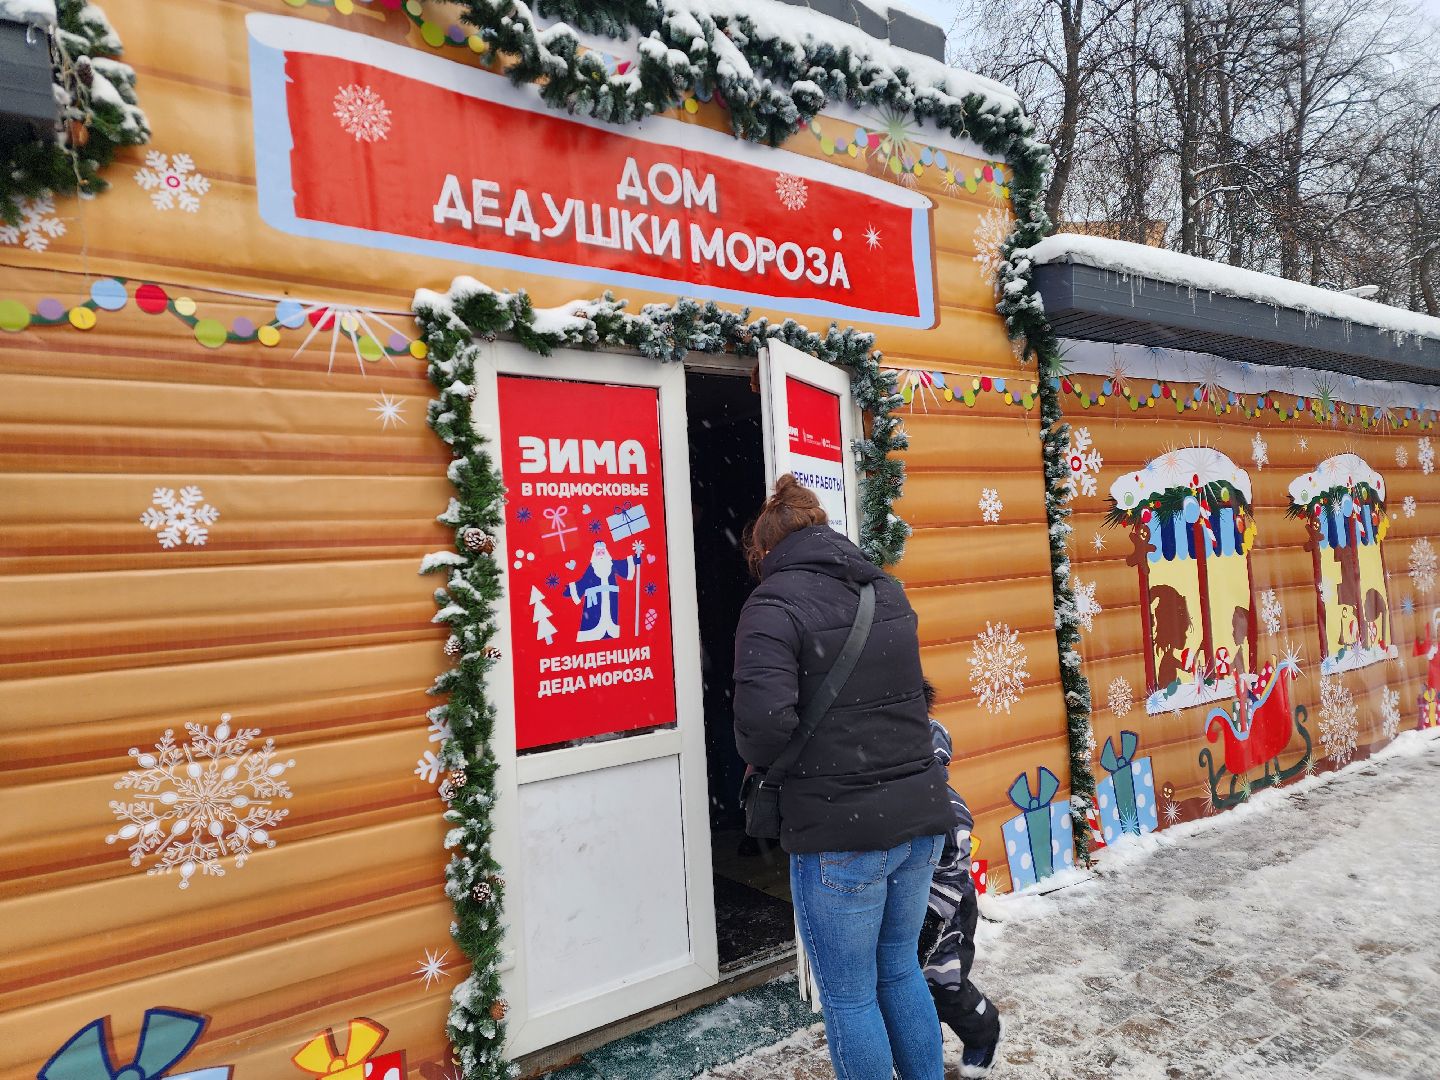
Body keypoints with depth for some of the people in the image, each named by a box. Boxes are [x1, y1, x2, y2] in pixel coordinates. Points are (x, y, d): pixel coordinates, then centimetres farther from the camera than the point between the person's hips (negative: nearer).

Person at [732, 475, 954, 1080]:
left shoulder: (773, 604, -13)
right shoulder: (887, 590, 9)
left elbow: (763, 722, -25)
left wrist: (758, 759, -5)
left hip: (841, 832, -7)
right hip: (919, 817, 7)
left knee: (848, 996, 13)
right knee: (900, 969, 25)